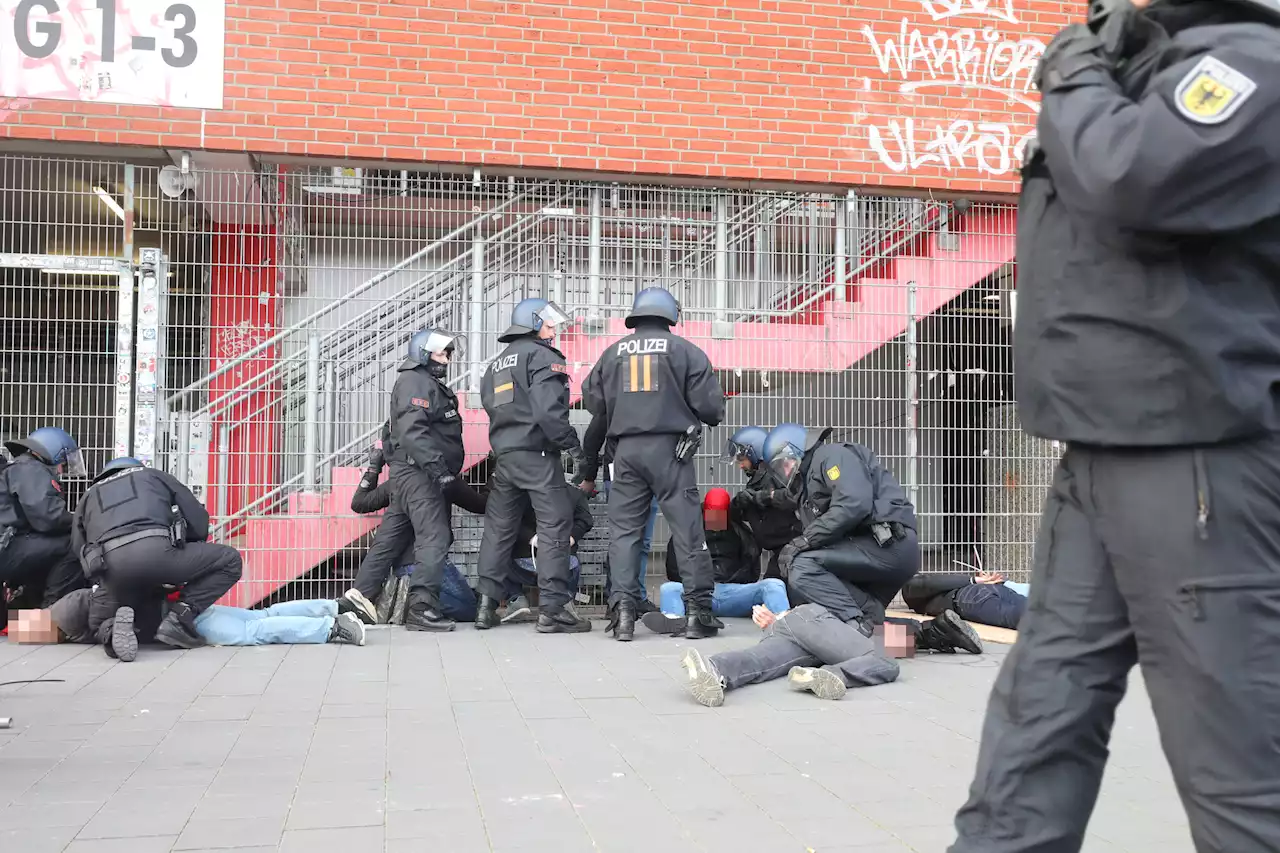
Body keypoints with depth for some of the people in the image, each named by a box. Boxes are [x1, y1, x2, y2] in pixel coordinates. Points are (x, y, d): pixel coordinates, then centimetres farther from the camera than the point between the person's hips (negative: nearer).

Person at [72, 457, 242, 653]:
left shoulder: (89, 497, 37)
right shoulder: (153, 475, 32)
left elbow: (80, 551, 28)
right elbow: (198, 519, 25)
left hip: (110, 568, 4)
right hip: (155, 552, -4)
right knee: (230, 561, 16)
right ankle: (180, 617, -1)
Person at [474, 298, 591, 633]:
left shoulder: (496, 364, 21)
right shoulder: (542, 356, -6)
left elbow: (490, 405, 18)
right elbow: (548, 408, -19)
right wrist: (571, 442, -12)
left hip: (503, 455, 8)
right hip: (537, 455, -8)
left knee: (499, 529, 12)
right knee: (555, 527, -6)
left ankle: (487, 605, 13)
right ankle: (553, 608, -10)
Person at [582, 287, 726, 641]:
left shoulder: (613, 353, 10)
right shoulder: (683, 349, 0)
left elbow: (593, 399, 12)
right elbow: (709, 402, -4)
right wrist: (711, 417, 19)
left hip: (626, 449, 3)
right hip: (669, 448, -3)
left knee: (624, 529, 6)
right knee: (687, 529, 1)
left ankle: (622, 610, -1)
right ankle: (698, 610, 1)